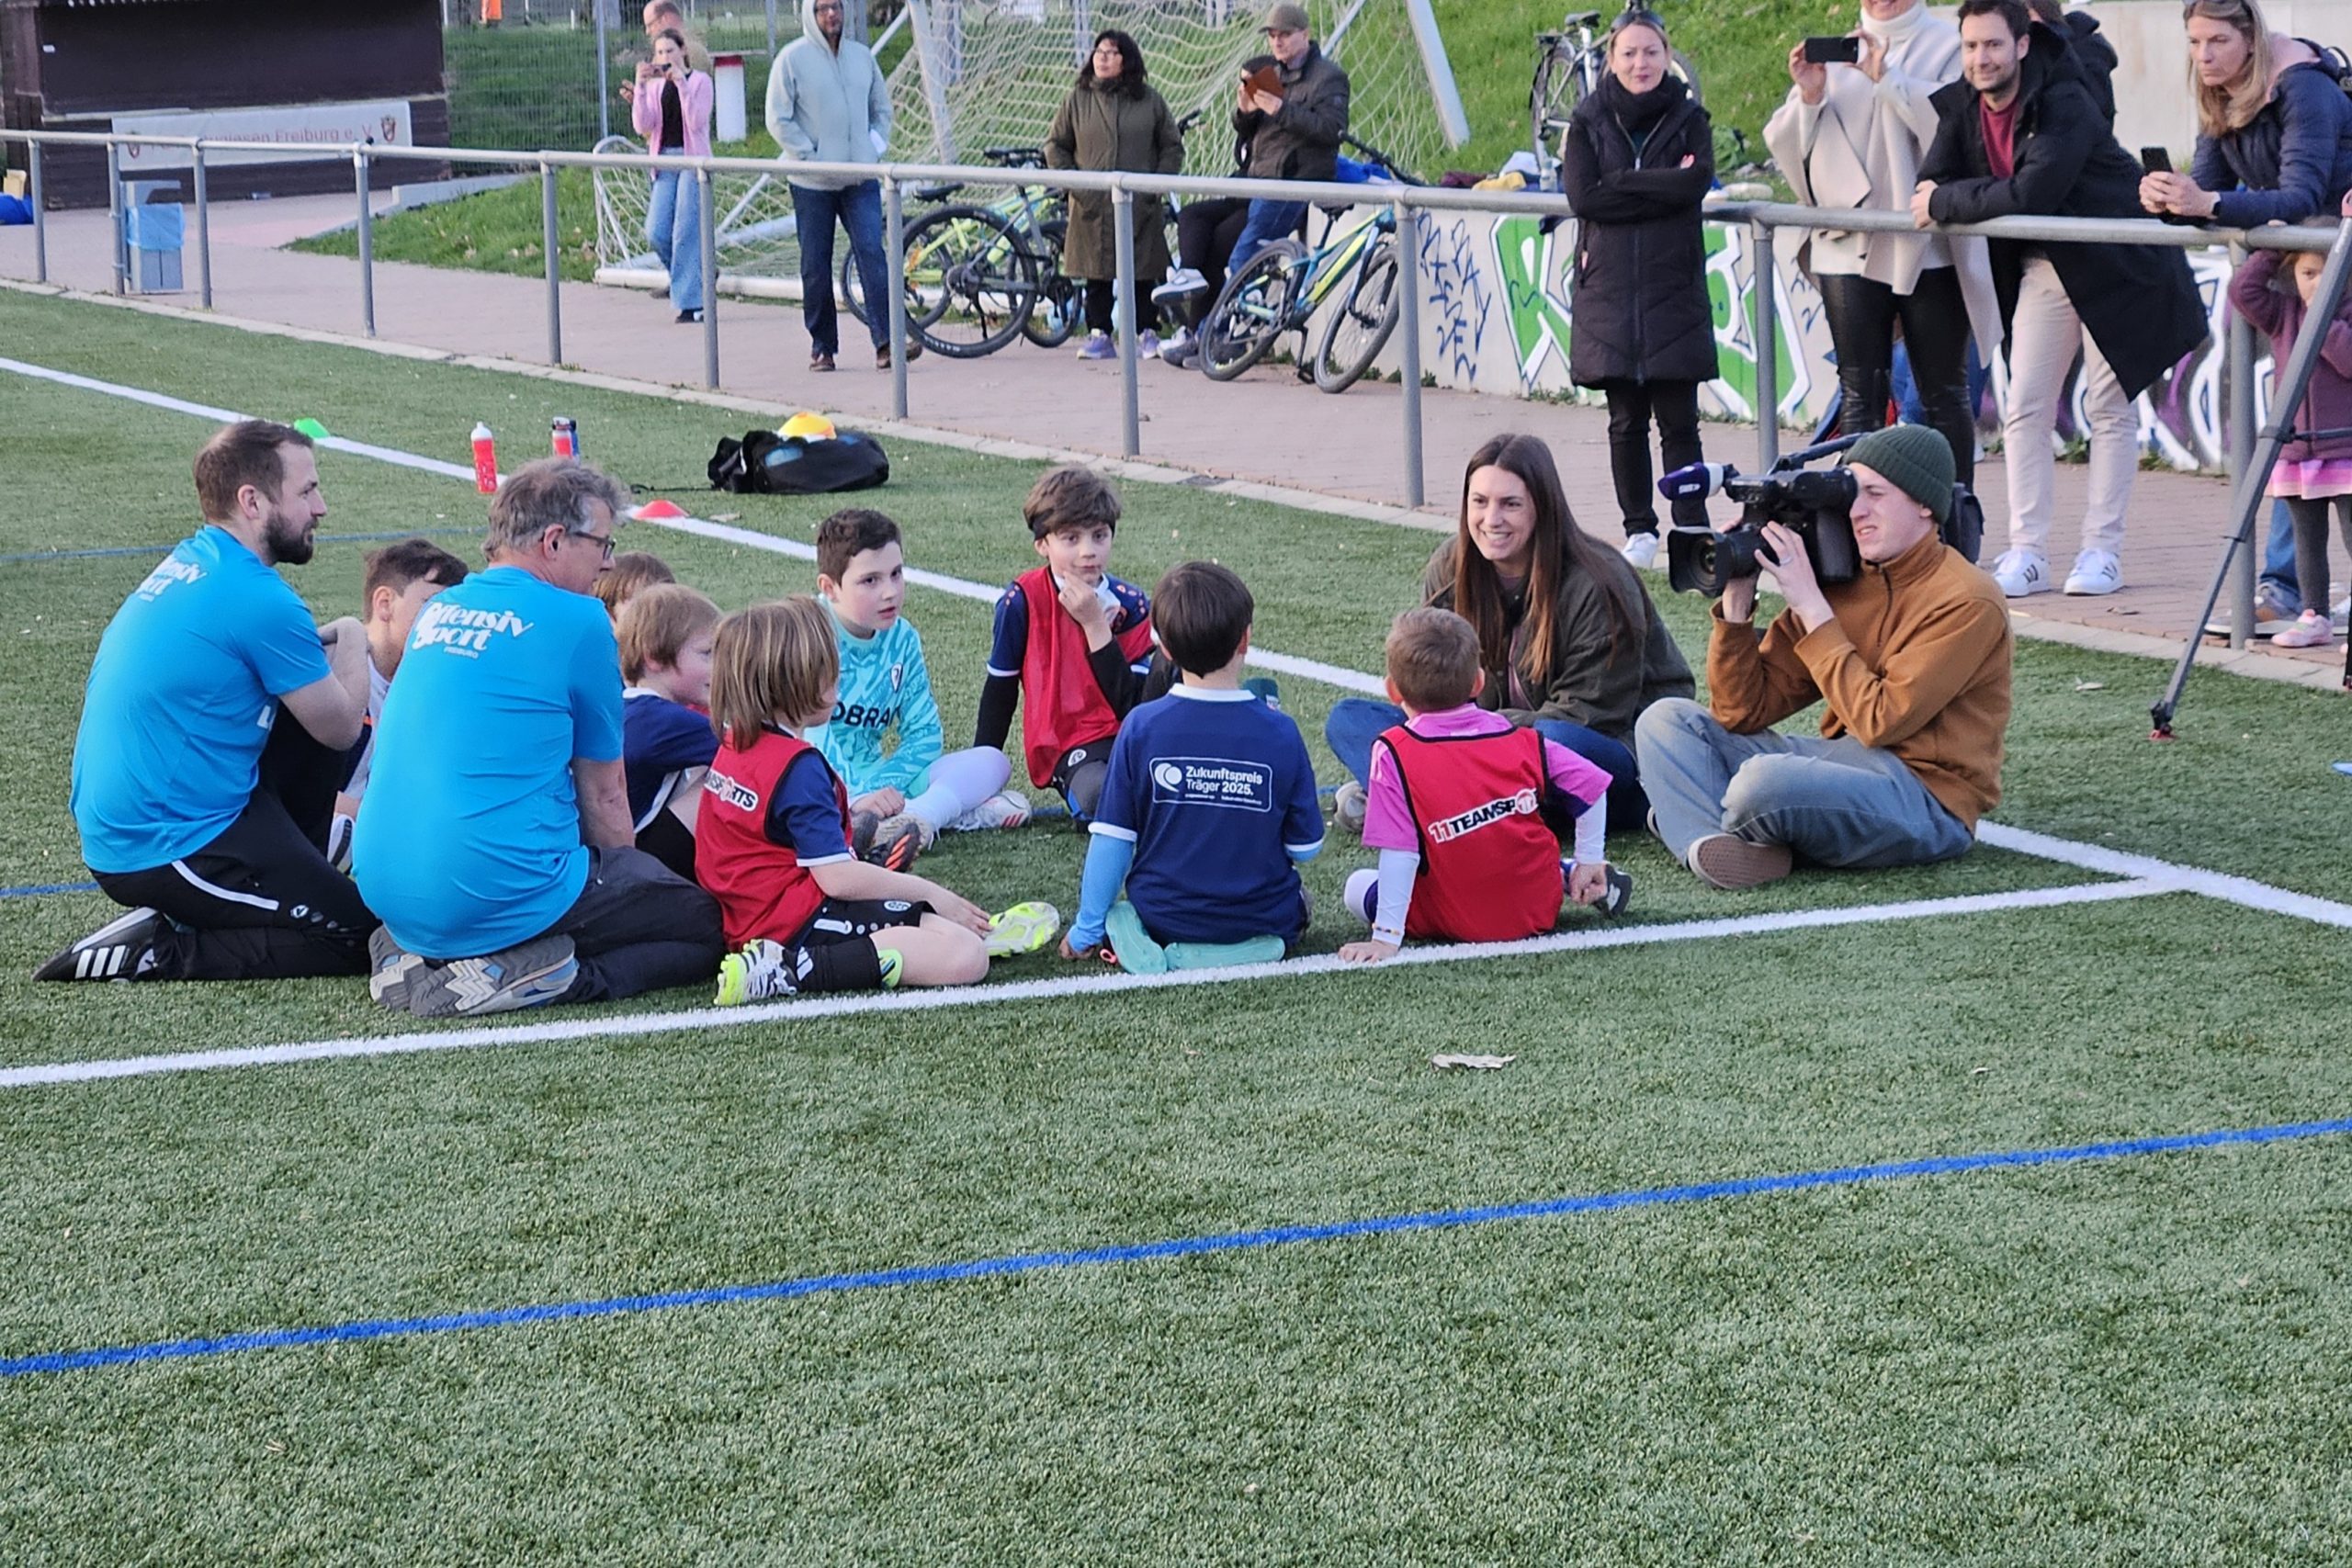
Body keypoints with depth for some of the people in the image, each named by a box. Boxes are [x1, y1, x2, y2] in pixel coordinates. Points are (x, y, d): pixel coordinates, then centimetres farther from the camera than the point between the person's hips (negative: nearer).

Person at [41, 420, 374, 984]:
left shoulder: (189, 562, 8)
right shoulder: (257, 598, -19)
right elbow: (341, 728, -7)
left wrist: (325, 641, 10)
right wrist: (351, 642, 11)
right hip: (165, 850, -10)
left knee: (312, 706, 16)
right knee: (360, 938, -6)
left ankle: (287, 875, 20)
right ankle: (153, 952, -10)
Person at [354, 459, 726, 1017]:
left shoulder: (439, 610, 15)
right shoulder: (578, 621, -6)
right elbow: (603, 794, 4)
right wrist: (629, 875, 22)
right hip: (495, 890, -8)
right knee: (708, 923, 6)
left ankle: (414, 954, 7)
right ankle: (510, 971, -14)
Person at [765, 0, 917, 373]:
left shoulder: (861, 55, 11)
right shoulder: (792, 59, -3)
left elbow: (882, 108, 20)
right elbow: (779, 120, -5)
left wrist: (876, 145, 5)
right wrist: (810, 157, -12)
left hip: (861, 178, 3)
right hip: (812, 184, -3)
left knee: (872, 255, -9)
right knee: (816, 267, 4)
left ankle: (886, 342, -16)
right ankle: (822, 347, 13)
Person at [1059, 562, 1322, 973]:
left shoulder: (1142, 727, -13)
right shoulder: (1280, 732, -13)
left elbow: (1111, 840, -9)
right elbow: (1306, 849, -5)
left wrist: (1086, 931, 3)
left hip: (1161, 917, 0)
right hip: (1260, 919, 0)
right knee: (1292, 898, 34)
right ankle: (1250, 947, 5)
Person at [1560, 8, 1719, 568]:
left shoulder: (1688, 118, 4)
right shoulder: (1588, 120, 5)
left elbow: (1695, 182, -13)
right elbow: (1581, 196, -8)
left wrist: (1620, 186, -13)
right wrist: (1659, 189, -11)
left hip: (1673, 288, -1)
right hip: (1609, 288, 1)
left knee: (1678, 420, -3)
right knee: (1626, 421, 6)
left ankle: (1693, 531, -2)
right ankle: (1639, 529, 14)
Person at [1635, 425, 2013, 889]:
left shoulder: (1966, 602, -10)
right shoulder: (1842, 583, 10)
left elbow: (1879, 723, -18)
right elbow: (1743, 712, 8)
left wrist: (1811, 607, -15)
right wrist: (1736, 602, -6)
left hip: (1926, 800, -8)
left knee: (1765, 778, -35)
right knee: (1667, 721, 2)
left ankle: (1685, 820, -2)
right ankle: (1713, 847, -25)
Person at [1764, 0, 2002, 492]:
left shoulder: (1947, 45, 2)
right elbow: (1785, 146, 12)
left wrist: (1888, 77, -18)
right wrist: (1808, 96, -6)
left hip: (1928, 248, -3)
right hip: (1849, 247, 3)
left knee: (1943, 395, 2)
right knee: (1859, 395, 3)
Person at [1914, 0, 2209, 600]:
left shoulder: (2063, 105, -25)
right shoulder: (1959, 106, -4)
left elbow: (2032, 193, -36)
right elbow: (1929, 188, -6)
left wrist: (1946, 202, -27)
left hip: (2114, 263, -6)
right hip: (2041, 265, 6)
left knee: (2109, 406, 1)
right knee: (2024, 409, 1)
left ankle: (2102, 550, 6)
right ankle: (2027, 554, 3)